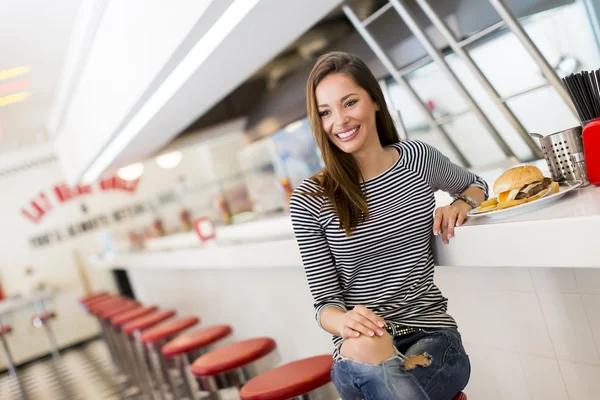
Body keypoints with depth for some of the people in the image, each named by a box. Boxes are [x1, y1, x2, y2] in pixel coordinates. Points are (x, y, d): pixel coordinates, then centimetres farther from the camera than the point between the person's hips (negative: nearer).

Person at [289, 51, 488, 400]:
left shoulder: (418, 158, 4)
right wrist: (346, 321, -26)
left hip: (433, 335, 1)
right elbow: (325, 300, -2)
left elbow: (476, 185, 26)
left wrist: (461, 205, 3)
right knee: (362, 350, -38)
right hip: (361, 345, -1)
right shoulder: (310, 200, -5)